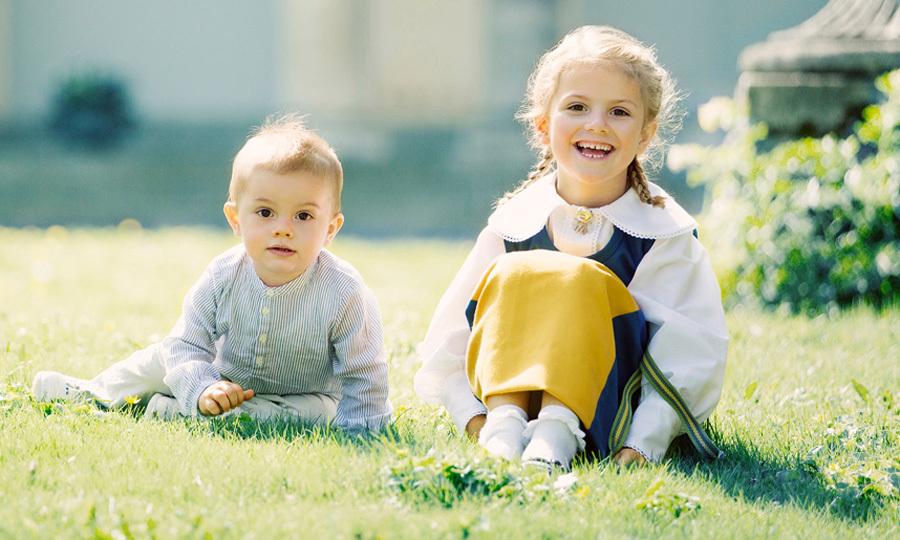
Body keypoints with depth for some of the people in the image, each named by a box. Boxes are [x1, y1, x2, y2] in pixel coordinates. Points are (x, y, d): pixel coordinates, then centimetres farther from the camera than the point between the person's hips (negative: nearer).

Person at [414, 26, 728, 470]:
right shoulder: (512, 225, 0)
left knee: (579, 281, -26)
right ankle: (506, 420, -35)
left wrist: (644, 444, -26)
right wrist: (473, 417, -14)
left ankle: (557, 430, -41)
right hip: (514, 392, 2)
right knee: (511, 276, -21)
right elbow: (447, 346, 2)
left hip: (607, 411, -2)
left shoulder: (666, 232, -6)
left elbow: (693, 357, -12)